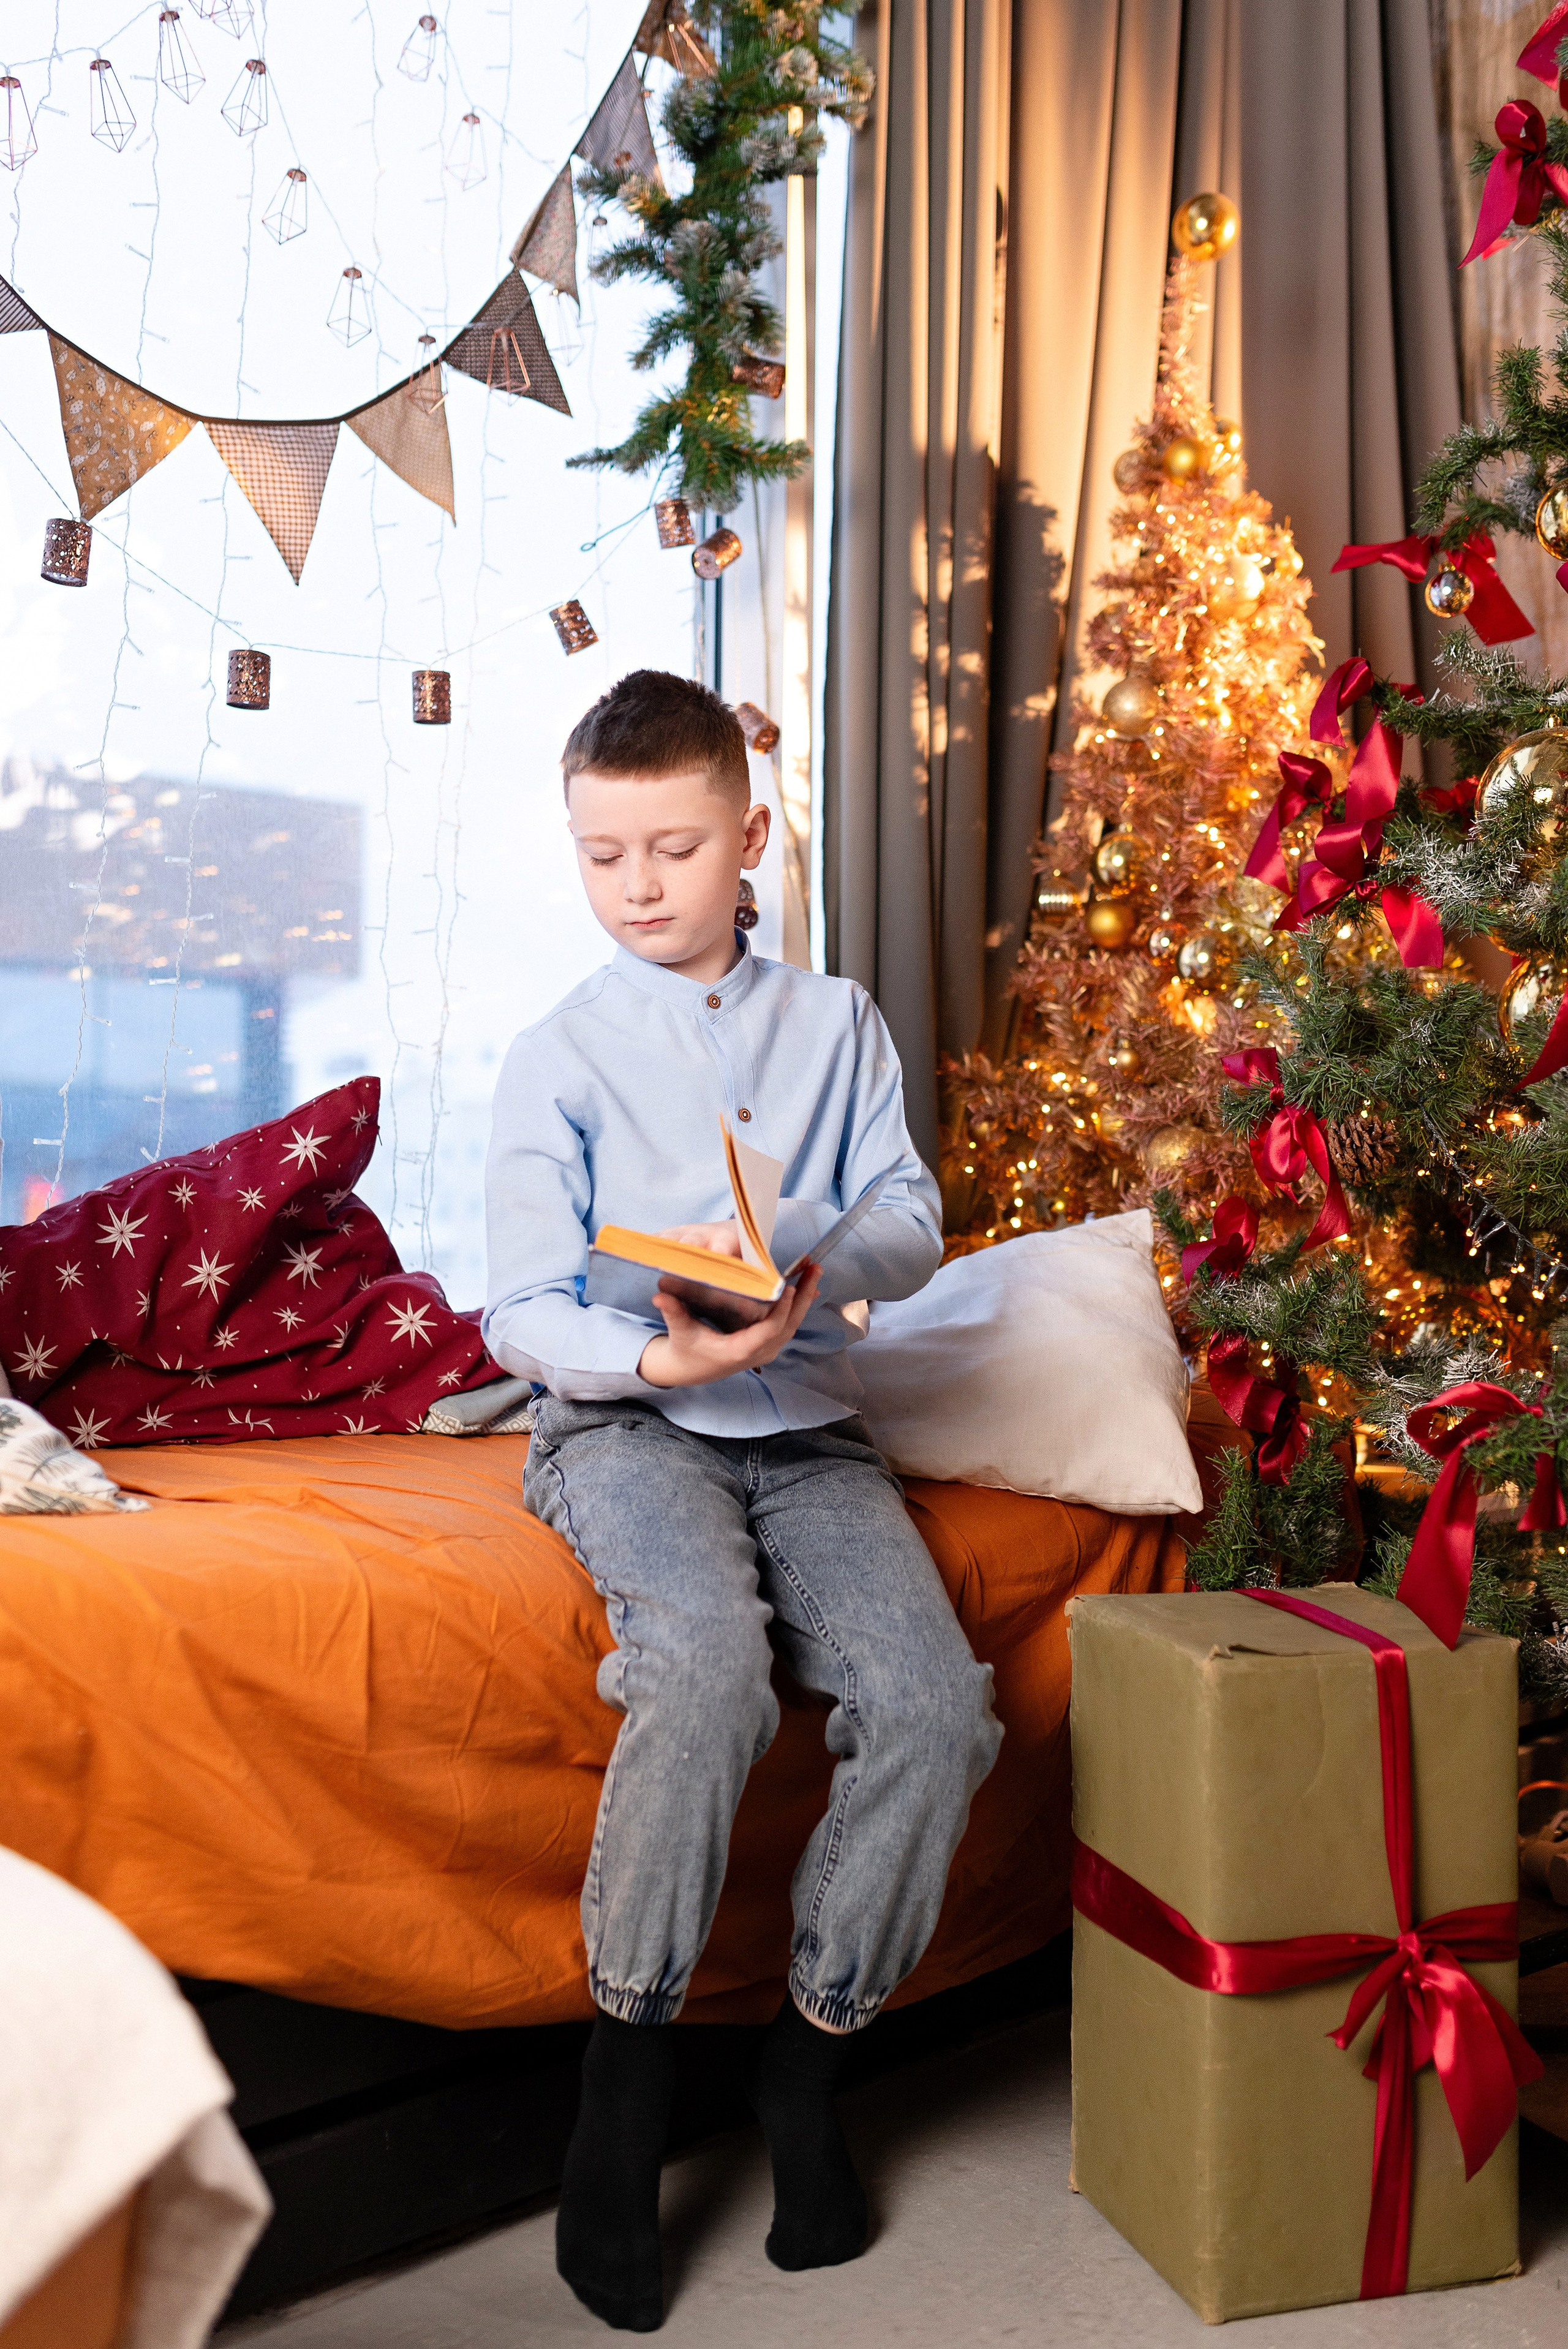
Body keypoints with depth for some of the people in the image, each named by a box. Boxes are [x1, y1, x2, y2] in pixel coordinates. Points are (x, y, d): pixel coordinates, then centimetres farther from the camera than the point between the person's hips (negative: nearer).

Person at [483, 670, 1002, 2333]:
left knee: (933, 1706, -22)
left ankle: (811, 2052, 3)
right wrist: (663, 1356, -22)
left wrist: (805, 1261, -17)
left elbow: (913, 1225, 5)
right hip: (625, 1425, -3)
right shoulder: (559, 1057, 3)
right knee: (708, 1659, -34)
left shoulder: (836, 1024, 11)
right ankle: (624, 2082, -13)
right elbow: (520, 1313, -2)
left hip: (807, 1424, 3)